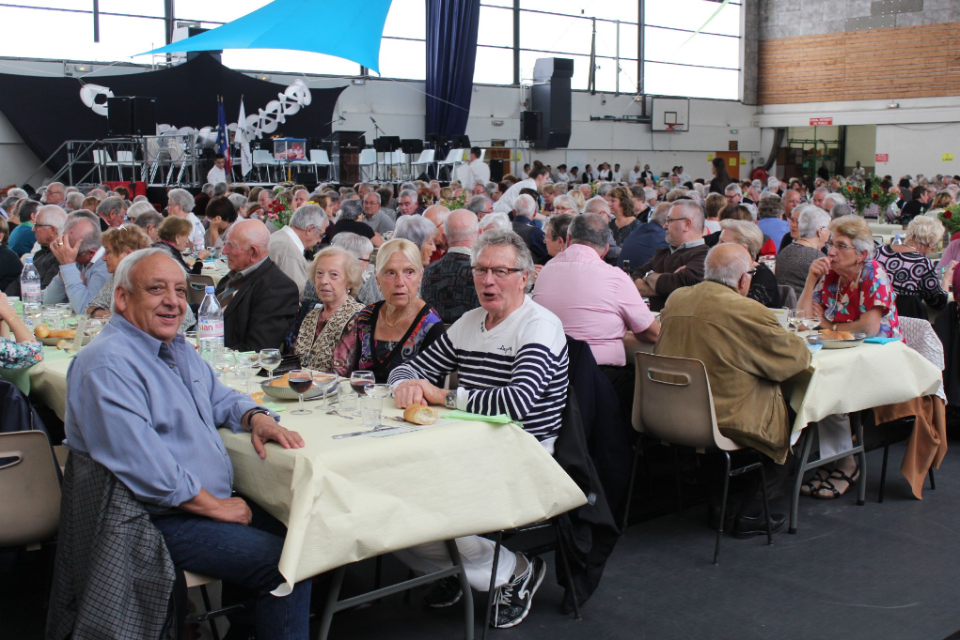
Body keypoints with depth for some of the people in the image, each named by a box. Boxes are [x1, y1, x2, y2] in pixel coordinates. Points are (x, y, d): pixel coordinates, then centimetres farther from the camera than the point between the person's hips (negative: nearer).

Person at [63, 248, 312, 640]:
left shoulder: (178, 350, 13)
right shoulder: (108, 364, -19)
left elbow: (219, 397, 25)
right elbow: (142, 465, -26)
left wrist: (256, 417, 1)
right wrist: (216, 507, -17)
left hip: (213, 502, 10)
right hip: (155, 521, -10)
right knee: (287, 563, -19)